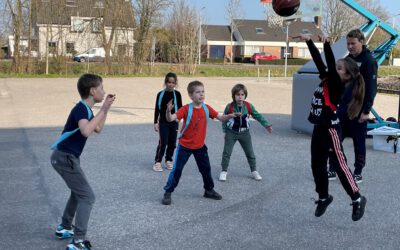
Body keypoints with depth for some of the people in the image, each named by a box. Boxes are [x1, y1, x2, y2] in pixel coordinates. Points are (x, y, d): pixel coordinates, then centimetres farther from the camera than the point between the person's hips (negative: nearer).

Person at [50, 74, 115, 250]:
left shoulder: (86, 109, 10)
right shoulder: (81, 109, -20)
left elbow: (98, 129, 23)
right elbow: (86, 131, -39)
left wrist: (106, 108, 14)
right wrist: (103, 110, -31)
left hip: (67, 157, 10)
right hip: (65, 158, -10)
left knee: (78, 192, 25)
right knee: (87, 197, -9)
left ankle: (64, 228, 38)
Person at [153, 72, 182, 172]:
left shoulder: (177, 94, -1)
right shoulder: (161, 94, -5)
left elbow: (180, 108, 5)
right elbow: (157, 109, 0)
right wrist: (156, 122, -3)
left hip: (174, 122, 2)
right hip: (163, 122, -2)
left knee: (172, 143, 8)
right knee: (163, 142, -8)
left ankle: (168, 160, 23)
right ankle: (157, 162, 1)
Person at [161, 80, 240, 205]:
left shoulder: (206, 108, -5)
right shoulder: (186, 109, -19)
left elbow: (220, 118, -1)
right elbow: (170, 119, -28)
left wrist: (229, 116, -22)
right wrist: (168, 111, -49)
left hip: (200, 146, 5)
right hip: (185, 146, -4)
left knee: (206, 168, 15)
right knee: (177, 169, -2)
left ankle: (209, 190, 35)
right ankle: (168, 193, 10)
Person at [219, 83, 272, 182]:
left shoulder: (249, 106, -12)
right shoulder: (229, 107, -16)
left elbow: (258, 116, 0)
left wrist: (266, 125, -5)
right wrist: (225, 131, 2)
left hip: (244, 133, 2)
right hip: (231, 133, -2)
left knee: (250, 153, 9)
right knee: (226, 153, 1)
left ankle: (254, 171, 24)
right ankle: (224, 171, 17)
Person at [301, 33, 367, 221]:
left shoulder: (337, 85, -13)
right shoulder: (326, 79, 7)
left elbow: (331, 65, -27)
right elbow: (318, 60, 8)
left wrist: (327, 44, -33)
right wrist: (308, 41, 2)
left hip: (330, 129, -8)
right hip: (319, 128, 8)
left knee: (340, 165, -1)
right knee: (317, 166, 13)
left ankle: (357, 200, 11)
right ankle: (323, 197, 29)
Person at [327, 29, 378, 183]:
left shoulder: (369, 61, -10)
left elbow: (371, 88, -14)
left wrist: (366, 110, -17)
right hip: (343, 108, 7)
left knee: (359, 142, 4)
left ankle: (358, 173, 14)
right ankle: (332, 170, 14)